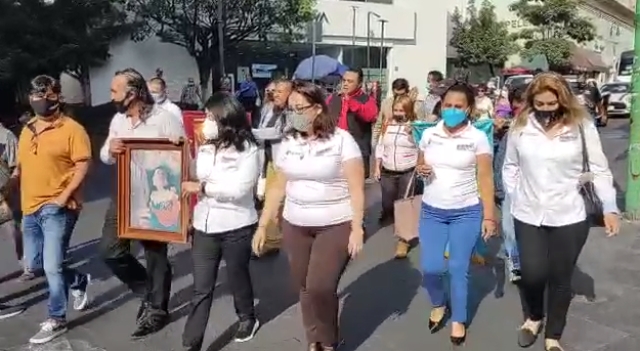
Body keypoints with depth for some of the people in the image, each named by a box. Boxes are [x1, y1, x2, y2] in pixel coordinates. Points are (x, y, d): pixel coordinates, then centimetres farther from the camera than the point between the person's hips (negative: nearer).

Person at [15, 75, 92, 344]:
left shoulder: (71, 129, -10)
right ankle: (78, 281, 38)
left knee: (52, 266, -5)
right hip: (30, 208, 8)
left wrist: (64, 197, -19)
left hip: (56, 208, -8)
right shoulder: (27, 130, 13)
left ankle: (56, 320, 11)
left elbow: (83, 165, -13)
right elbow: (21, 165, 21)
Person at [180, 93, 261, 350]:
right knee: (201, 289, 6)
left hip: (236, 228, -4)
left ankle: (247, 318, 45)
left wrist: (202, 187, -21)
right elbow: (194, 178, 17)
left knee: (237, 277, 18)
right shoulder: (205, 147, 6)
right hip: (204, 226, 4)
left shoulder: (248, 149, -12)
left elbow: (240, 189, -22)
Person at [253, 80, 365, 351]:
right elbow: (278, 188, 9)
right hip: (295, 227, 5)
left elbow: (356, 188, -10)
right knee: (304, 287, 10)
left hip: (336, 226, -5)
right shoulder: (288, 143, 4)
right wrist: (262, 226, 8)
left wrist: (357, 228, -15)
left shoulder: (341, 140, -9)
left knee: (320, 287, -10)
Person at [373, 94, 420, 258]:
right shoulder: (387, 125, 6)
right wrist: (377, 168, 9)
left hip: (408, 172, -4)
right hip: (387, 172, 4)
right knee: (387, 204, 12)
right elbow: (380, 147, 11)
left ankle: (403, 240, 7)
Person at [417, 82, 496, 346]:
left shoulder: (478, 138, -7)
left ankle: (459, 320, 25)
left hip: (467, 212, -2)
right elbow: (419, 166, 14)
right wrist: (421, 169, -11)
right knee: (430, 267, -2)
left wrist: (489, 216, -10)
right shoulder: (429, 135, 1)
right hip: (432, 211, 2)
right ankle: (438, 305, 31)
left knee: (459, 268, 3)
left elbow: (485, 179, -6)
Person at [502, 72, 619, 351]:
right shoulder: (520, 126, -3)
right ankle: (533, 317, 32)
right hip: (528, 216, 1)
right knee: (532, 274, 0)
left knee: (560, 278, 9)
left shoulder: (581, 125, -6)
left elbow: (599, 169, -1)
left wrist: (609, 206, -7)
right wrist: (513, 197, 3)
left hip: (568, 217, -1)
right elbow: (510, 166, 9)